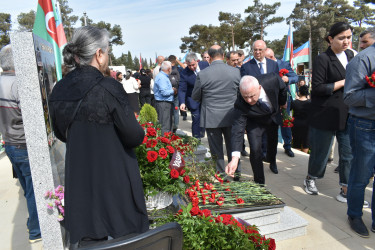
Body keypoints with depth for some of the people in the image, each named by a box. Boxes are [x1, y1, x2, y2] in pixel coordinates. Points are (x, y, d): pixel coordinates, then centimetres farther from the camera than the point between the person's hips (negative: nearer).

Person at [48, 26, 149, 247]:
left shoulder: (59, 90, -2)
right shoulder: (109, 88, -20)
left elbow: (61, 134, 12)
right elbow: (135, 137, -16)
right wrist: (138, 132, 4)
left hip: (79, 180, 6)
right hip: (115, 180, -5)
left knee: (85, 239, 22)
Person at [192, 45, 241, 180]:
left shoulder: (202, 74, -12)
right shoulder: (235, 71, -4)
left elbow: (195, 97, -1)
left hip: (211, 118, -2)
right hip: (231, 116, 3)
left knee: (216, 150, 10)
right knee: (232, 147, 17)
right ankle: (236, 173, 29)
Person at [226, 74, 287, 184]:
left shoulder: (272, 79, -37)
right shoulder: (240, 104, -41)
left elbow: (282, 88, -13)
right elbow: (238, 129, -45)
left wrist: (282, 103, 5)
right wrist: (235, 157, -55)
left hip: (273, 117, 4)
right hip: (254, 123, -3)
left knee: (273, 143, 25)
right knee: (255, 149, -18)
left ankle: (272, 162, 58)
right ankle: (259, 182, 3)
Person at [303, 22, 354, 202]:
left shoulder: (350, 55, 13)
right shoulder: (323, 59, -9)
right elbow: (317, 88, -15)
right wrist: (344, 83, -14)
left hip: (347, 114, 6)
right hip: (326, 115, -6)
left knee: (349, 152, 6)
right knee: (321, 151, 6)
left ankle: (346, 189, 19)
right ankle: (310, 179, 31)